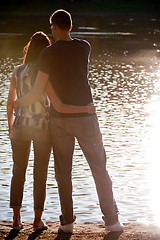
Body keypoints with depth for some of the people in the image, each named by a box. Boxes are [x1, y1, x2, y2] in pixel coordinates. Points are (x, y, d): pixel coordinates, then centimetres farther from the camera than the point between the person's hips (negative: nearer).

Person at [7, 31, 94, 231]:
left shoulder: (17, 72, -4)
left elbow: (10, 103, 5)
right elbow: (59, 107, -24)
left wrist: (10, 128, 18)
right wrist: (85, 109, -14)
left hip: (20, 127, 3)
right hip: (42, 128, -3)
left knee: (18, 172, 15)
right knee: (40, 174, 10)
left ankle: (16, 219, 14)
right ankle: (37, 220, 14)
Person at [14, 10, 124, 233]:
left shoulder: (48, 54, -9)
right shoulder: (84, 47, -1)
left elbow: (37, 92, -9)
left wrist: (19, 103, 9)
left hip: (59, 118, -1)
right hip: (85, 117, 1)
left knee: (63, 172, 10)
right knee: (99, 168, 7)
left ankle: (67, 221, 13)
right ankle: (111, 220, 8)